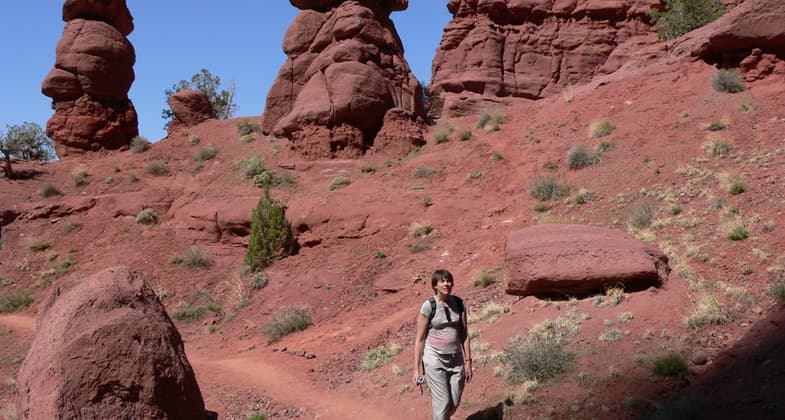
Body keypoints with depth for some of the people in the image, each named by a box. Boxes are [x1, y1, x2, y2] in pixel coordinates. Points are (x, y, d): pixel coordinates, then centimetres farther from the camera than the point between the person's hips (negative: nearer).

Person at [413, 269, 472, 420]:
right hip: (435, 359, -4)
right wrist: (417, 369, -7)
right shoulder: (428, 306, -11)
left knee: (454, 404, 8)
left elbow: (464, 334, 7)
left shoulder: (459, 304, 2)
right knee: (443, 403, -3)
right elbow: (419, 339, -7)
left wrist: (468, 362, 5)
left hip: (456, 360, 4)